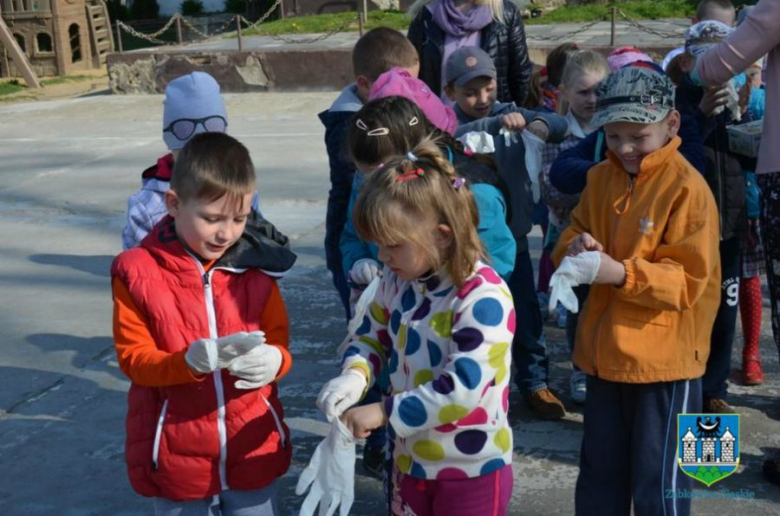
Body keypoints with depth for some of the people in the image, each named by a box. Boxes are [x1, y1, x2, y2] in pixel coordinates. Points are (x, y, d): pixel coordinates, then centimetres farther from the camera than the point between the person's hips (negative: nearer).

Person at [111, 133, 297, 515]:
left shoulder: (255, 267, -2)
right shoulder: (137, 273, -10)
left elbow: (278, 340, 1)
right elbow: (134, 358, -10)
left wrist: (273, 360, -24)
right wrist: (190, 360, -29)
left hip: (253, 451, 2)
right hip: (178, 459, -2)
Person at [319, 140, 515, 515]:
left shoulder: (483, 298, -25)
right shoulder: (398, 280, -2)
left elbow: (463, 389, -30)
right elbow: (373, 336, 10)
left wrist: (383, 413, -27)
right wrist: (354, 375, -12)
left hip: (471, 471, -7)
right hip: (410, 460, 7)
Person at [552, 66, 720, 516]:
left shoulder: (687, 188, -15)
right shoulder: (601, 178, 5)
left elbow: (689, 281, -17)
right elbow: (575, 232, 13)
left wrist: (623, 273, -31)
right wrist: (576, 248, -11)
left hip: (664, 360, -6)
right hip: (605, 353, 7)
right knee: (599, 474, 20)